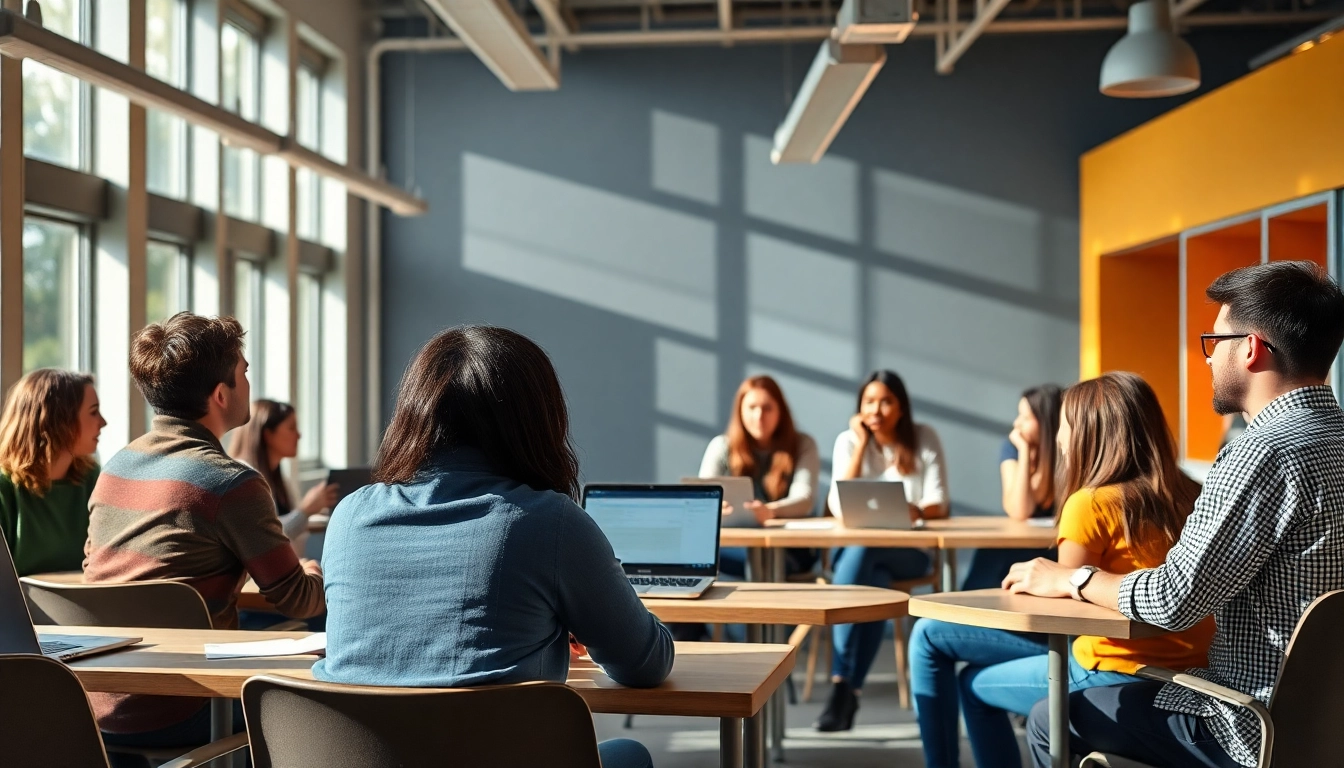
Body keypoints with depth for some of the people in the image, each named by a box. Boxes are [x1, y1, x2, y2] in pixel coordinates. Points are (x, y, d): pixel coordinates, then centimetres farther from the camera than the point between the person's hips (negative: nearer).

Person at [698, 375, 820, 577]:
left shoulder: (803, 445, 5)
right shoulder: (721, 446, 9)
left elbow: (804, 500, -10)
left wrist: (770, 511, -33)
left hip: (789, 547, -2)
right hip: (735, 543, 2)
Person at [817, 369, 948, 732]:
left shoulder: (924, 438, 0)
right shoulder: (848, 440, 1)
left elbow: (938, 504, -7)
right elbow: (840, 509, -11)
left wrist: (916, 511, -31)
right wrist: (862, 445, -13)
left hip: (909, 550, -1)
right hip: (856, 548, 1)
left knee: (860, 553, -35)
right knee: (872, 581, -36)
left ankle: (842, 684, -37)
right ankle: (849, 689, -35)